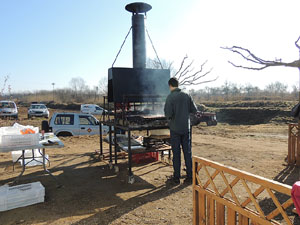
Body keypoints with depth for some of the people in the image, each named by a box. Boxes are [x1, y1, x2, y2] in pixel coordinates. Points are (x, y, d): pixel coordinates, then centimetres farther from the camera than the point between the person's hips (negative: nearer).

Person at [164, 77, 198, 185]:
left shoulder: (170, 97, -12)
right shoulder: (187, 95, 1)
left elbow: (168, 114, -18)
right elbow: (194, 110, 4)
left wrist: (169, 116, 4)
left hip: (175, 128, -4)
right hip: (186, 127, 4)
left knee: (176, 153, 5)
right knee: (187, 152, 11)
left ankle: (176, 178, 16)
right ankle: (189, 177, 19)